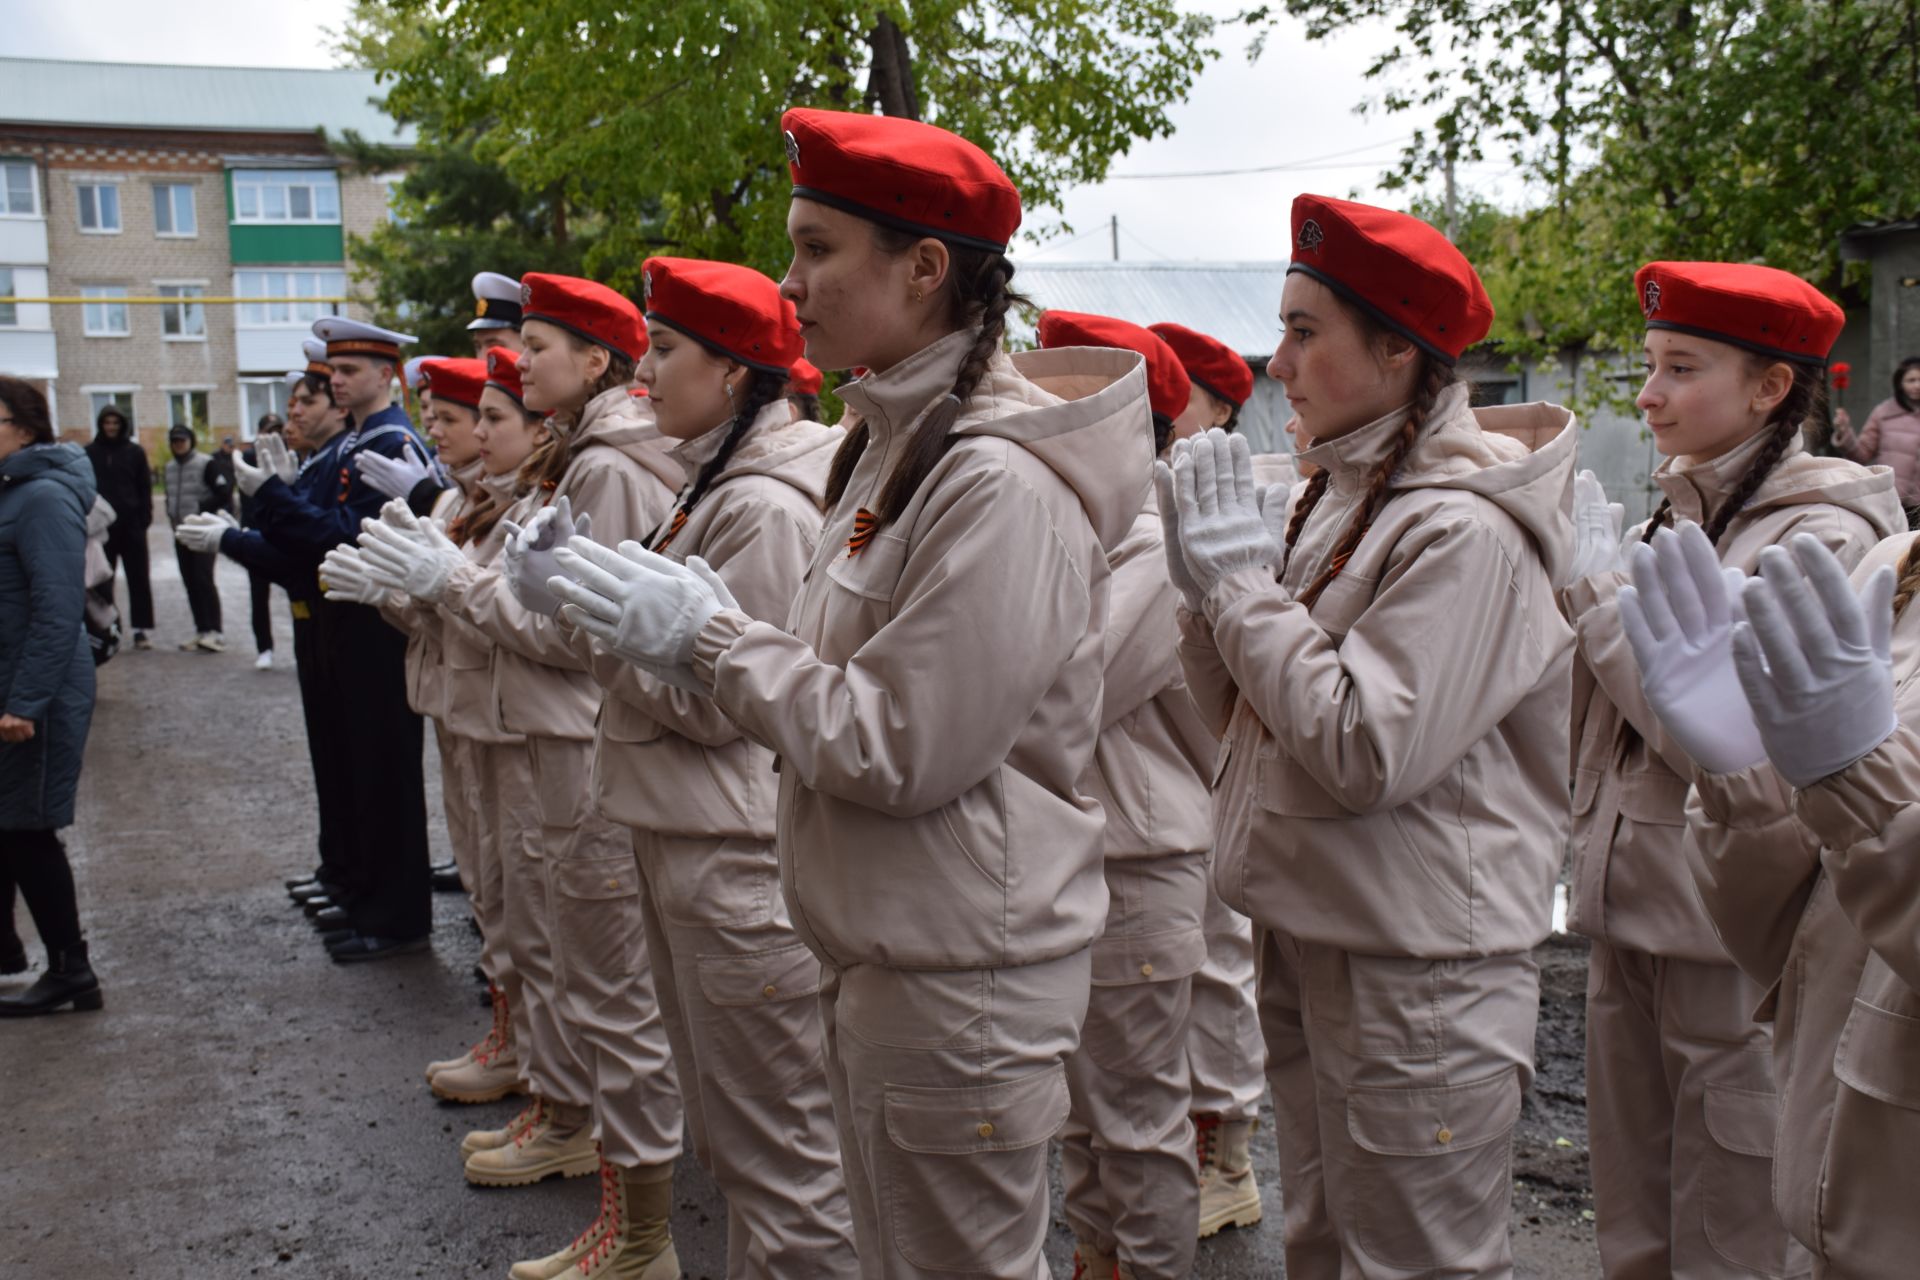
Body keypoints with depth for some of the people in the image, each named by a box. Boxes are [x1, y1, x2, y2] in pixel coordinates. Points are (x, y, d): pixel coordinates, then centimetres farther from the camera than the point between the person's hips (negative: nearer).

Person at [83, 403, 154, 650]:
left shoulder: (135, 451, 2)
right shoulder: (90, 452, 3)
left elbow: (145, 487, 1)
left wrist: (145, 517, -9)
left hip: (131, 524, -1)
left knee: (138, 577, 1)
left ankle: (141, 629, 5)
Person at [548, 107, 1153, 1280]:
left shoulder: (999, 482, -23)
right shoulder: (898, 443, 8)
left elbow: (902, 747, -24)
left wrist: (709, 640, -15)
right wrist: (706, 631, -3)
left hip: (959, 973, -9)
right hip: (882, 950, 9)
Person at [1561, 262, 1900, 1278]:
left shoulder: (1824, 537, -12)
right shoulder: (1673, 520, 10)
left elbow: (1738, 746, -21)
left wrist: (1600, 585, -15)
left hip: (1736, 946, -7)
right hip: (1630, 921, 7)